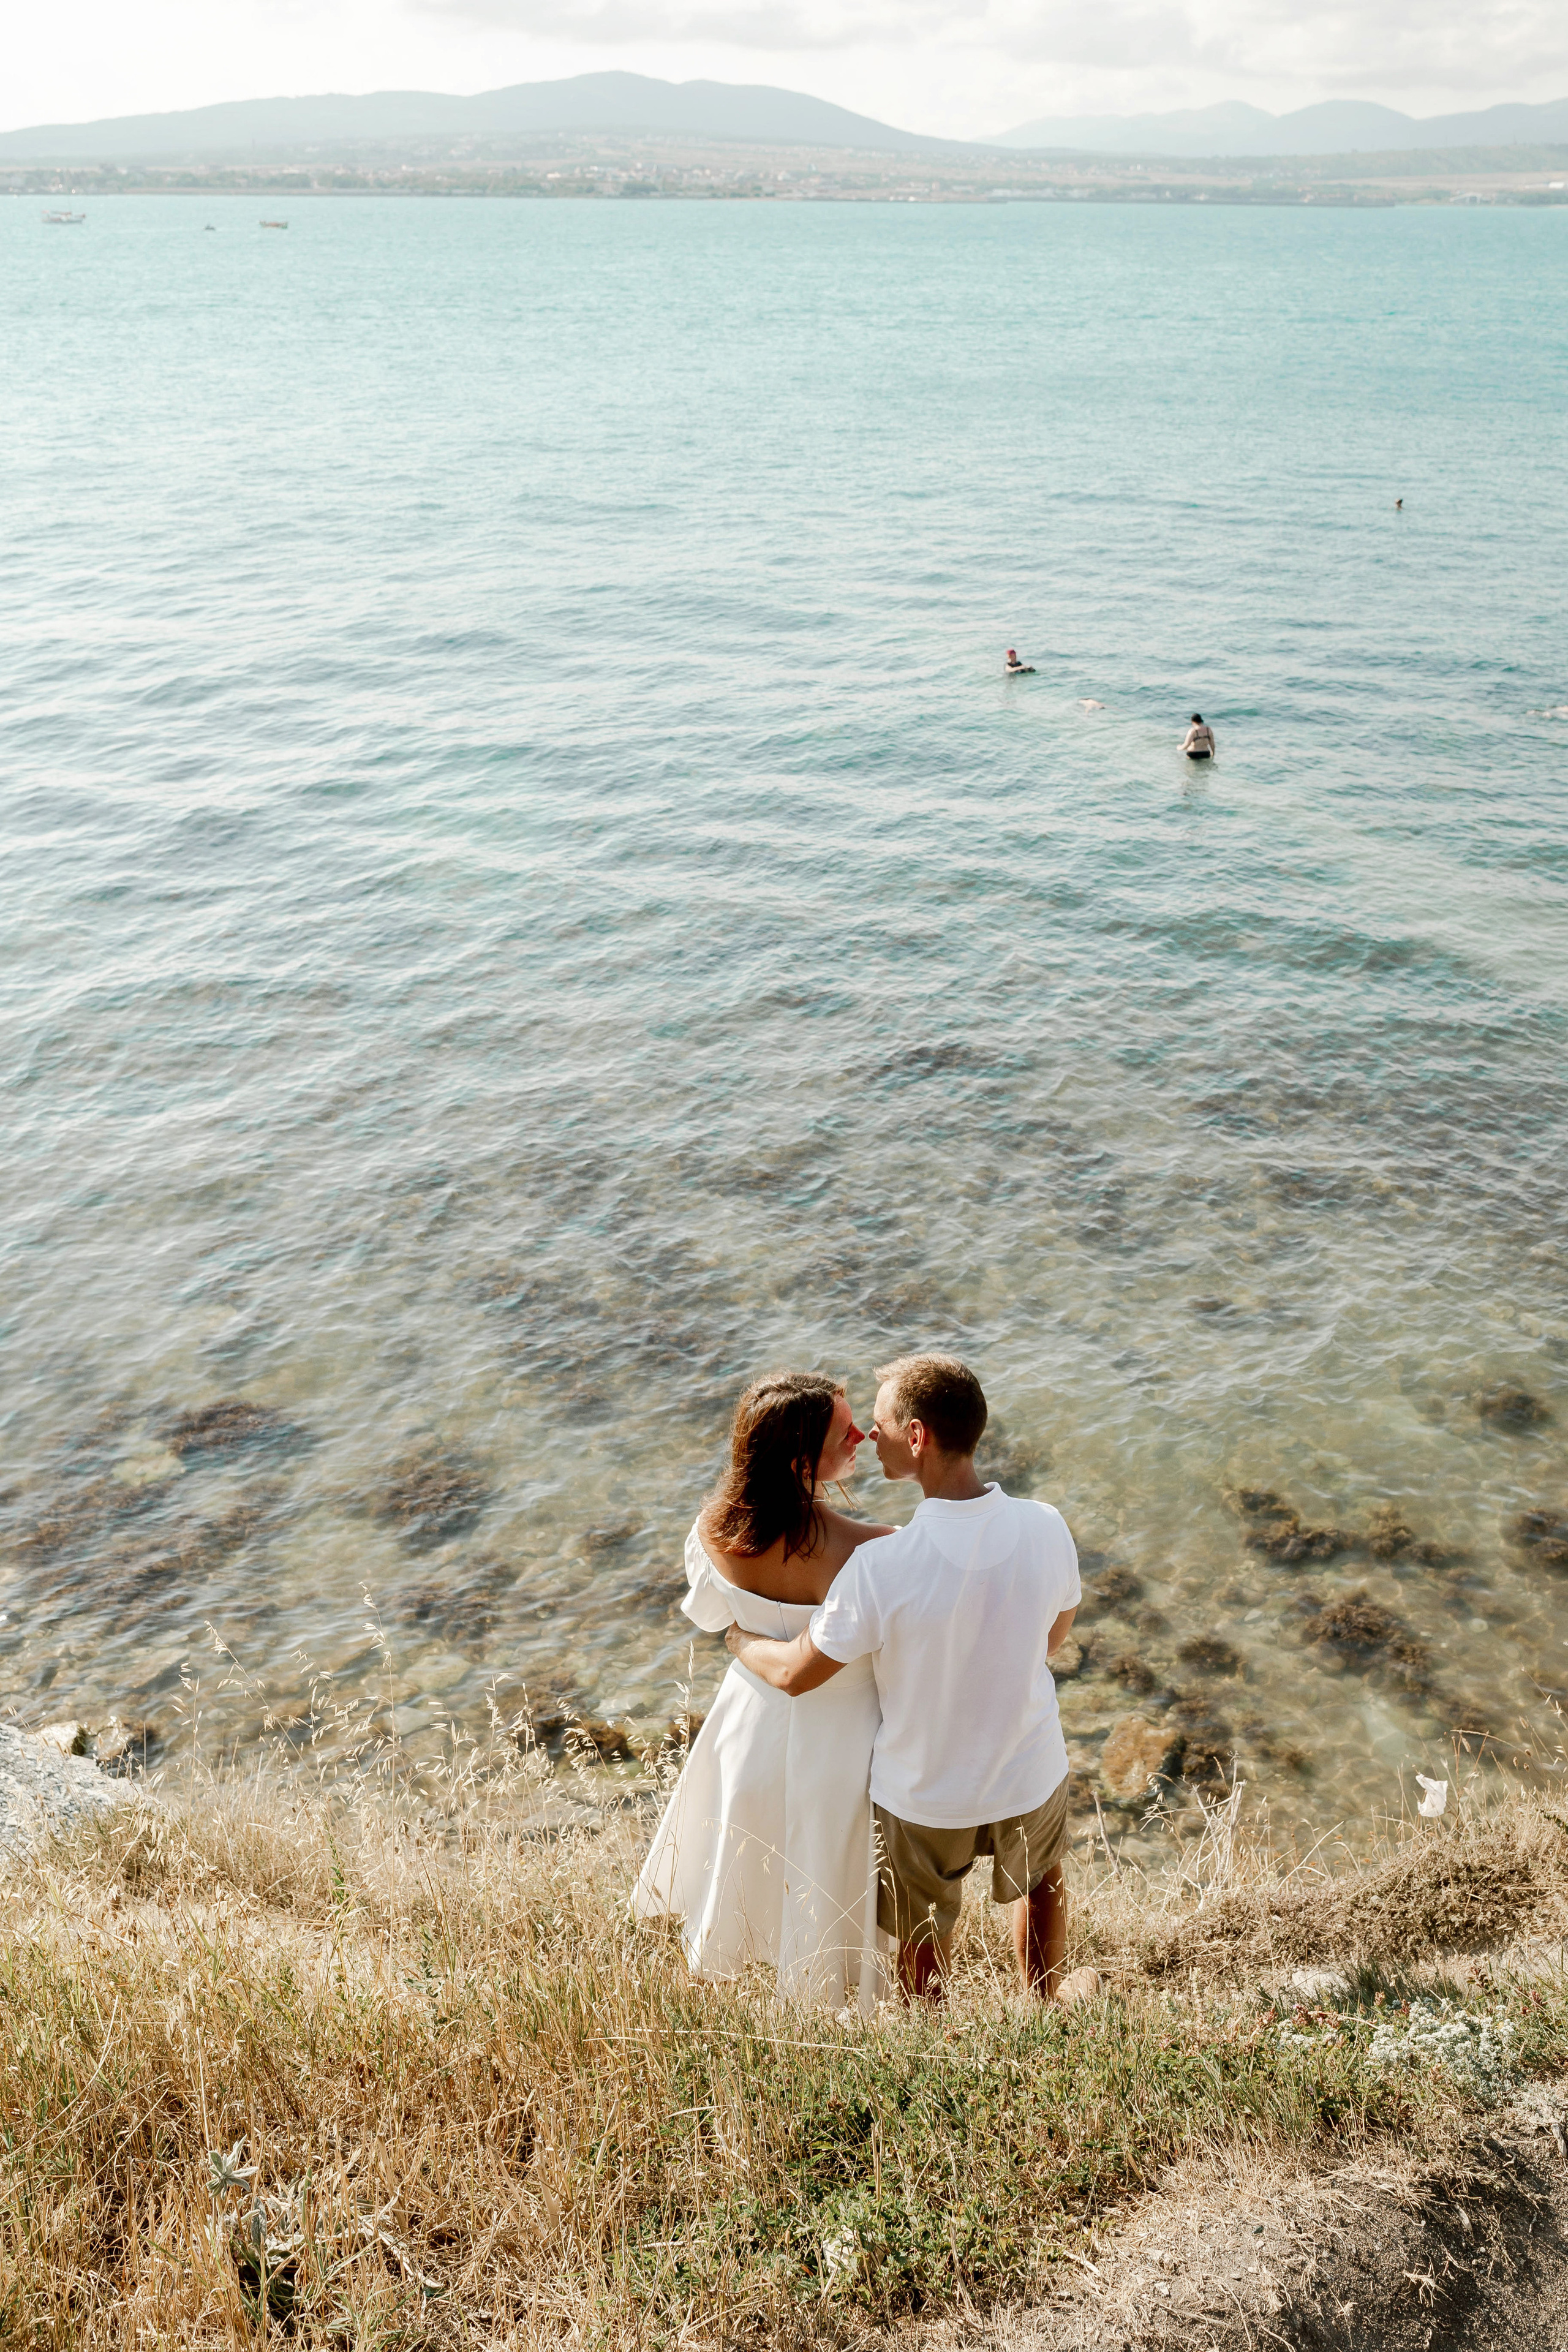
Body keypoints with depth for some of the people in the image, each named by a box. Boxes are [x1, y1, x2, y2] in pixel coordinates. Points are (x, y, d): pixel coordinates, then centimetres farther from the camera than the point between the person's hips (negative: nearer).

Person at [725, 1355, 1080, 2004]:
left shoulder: (881, 1566, -31)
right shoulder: (1046, 1529, -20)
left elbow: (795, 1674, -17)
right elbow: (1053, 1638, 0)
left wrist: (742, 1640, 4)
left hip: (923, 1795, -3)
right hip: (1030, 1775, 3)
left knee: (923, 1946, 24)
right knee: (1041, 1883, 35)